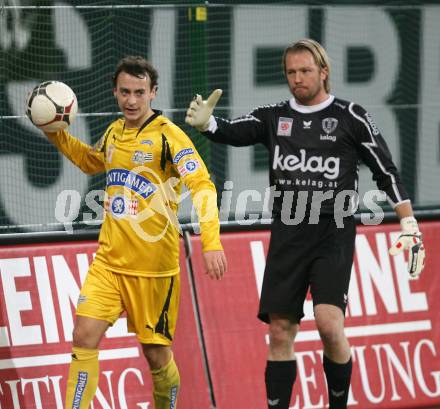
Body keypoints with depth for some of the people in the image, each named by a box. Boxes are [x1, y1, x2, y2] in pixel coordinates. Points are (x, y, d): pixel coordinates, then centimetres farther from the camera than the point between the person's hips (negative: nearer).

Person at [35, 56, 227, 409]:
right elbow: (91, 161, 32)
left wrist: (211, 242, -35)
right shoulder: (114, 132, 9)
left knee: (156, 354, 4)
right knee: (84, 336, -11)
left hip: (154, 267, -5)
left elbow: (202, 186, -23)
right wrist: (56, 133, 18)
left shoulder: (168, 136, -12)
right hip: (109, 260, 5)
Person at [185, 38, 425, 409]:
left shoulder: (351, 117, 2)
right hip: (287, 236, 4)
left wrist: (410, 228, -2)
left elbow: (386, 172, 3)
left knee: (329, 323, -18)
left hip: (333, 235, -4)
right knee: (281, 333, 2)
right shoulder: (274, 117, 10)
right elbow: (234, 132, -7)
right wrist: (206, 122, -30)